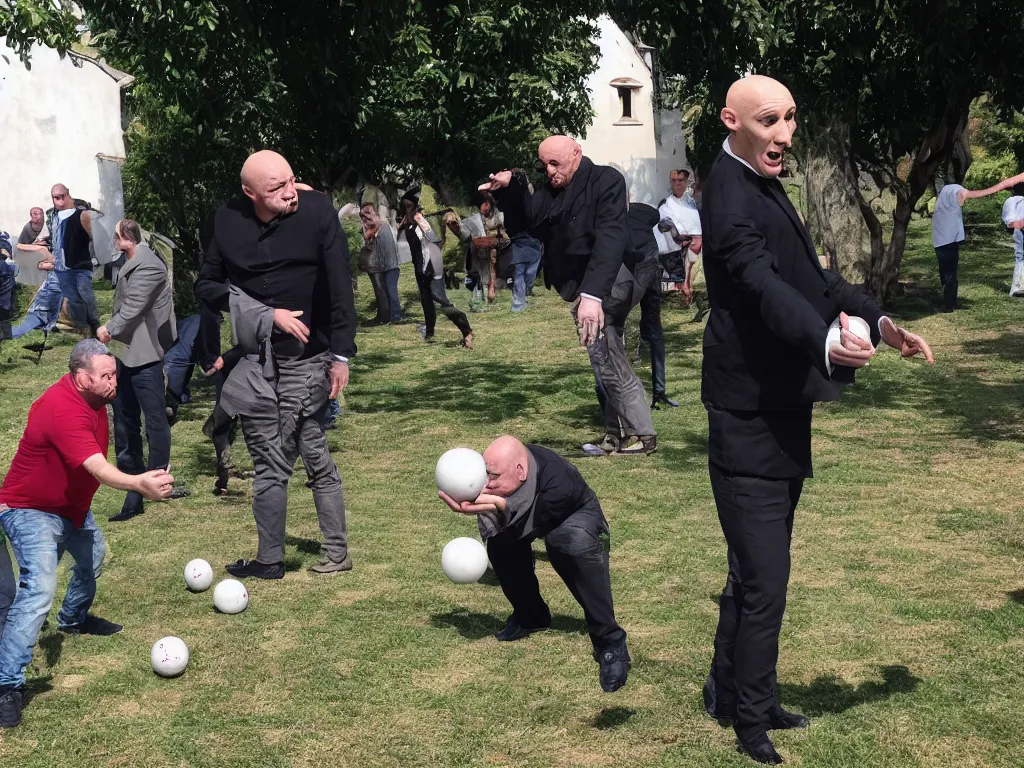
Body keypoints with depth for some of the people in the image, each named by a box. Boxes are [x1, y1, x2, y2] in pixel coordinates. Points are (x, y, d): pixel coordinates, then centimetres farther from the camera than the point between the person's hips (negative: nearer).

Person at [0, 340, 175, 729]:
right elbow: (96, 467, -49)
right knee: (40, 588, -25)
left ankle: (73, 619, 58)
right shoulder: (64, 410, -35)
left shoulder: (90, 394, -5)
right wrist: (139, 484, -64)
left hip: (71, 505, 10)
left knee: (93, 554, 31)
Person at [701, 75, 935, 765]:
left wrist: (877, 320, 1)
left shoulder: (764, 188, 14)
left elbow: (812, 277, 14)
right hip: (750, 417, -10)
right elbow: (765, 286, -34)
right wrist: (826, 341, -50)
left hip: (782, 411, 10)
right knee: (765, 577, -4)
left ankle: (730, 691, 35)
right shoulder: (731, 195, -18)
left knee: (756, 568, 20)